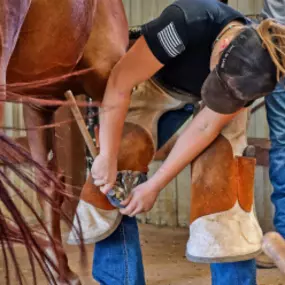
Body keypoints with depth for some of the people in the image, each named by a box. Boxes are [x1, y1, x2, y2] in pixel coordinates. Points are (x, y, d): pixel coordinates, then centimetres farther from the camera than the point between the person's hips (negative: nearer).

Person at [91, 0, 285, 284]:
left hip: (189, 108, 3)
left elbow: (207, 126, -22)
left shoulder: (253, 70, -27)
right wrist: (108, 157, -33)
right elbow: (120, 81, -36)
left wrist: (154, 186, -23)